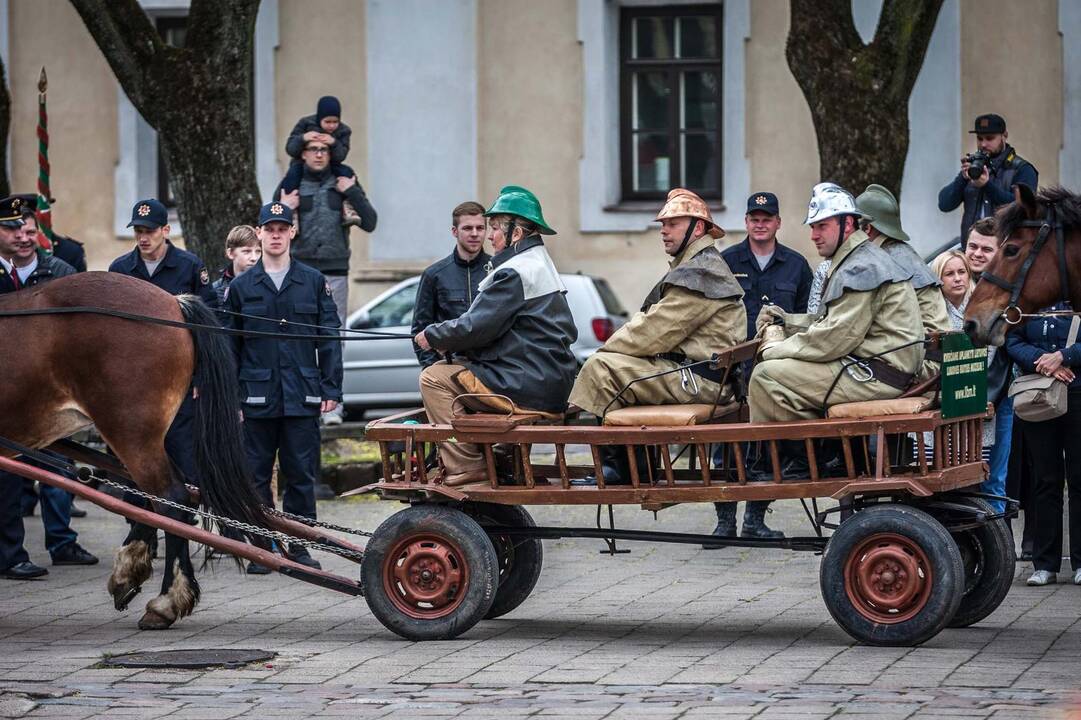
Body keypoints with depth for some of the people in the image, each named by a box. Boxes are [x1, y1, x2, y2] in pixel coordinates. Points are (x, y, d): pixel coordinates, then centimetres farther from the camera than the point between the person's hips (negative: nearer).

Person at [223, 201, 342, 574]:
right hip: (257, 398, 0)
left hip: (303, 399, 0)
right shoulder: (241, 287, 7)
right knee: (256, 476, 2)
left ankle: (298, 547, 11)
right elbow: (228, 346, 8)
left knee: (301, 475, 2)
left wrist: (331, 389, -1)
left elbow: (330, 339, 7)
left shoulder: (313, 282, 7)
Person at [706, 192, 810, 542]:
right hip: (734, 365, -2)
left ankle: (755, 519, 12)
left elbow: (806, 317, 15)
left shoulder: (795, 265, 12)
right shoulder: (726, 262, 7)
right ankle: (725, 520, -1)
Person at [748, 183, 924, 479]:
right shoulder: (857, 261, 20)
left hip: (876, 374, -11)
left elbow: (835, 338, -20)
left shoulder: (861, 270, -15)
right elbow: (832, 323, 22)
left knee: (767, 376, -16)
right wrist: (787, 321, 9)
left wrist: (776, 350, -9)